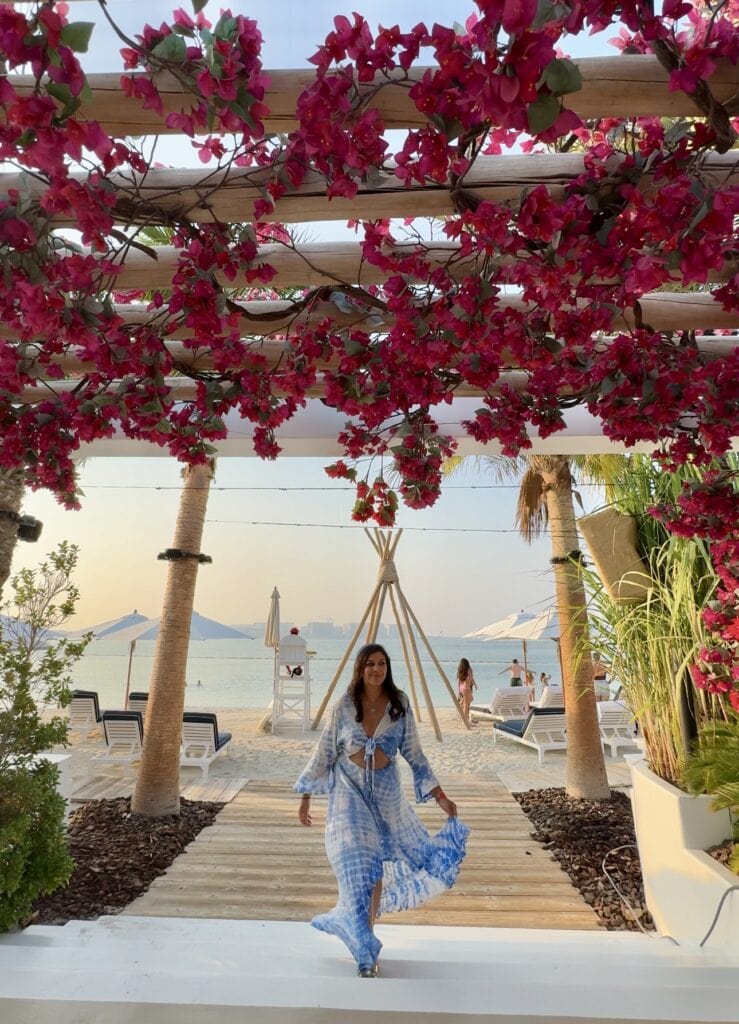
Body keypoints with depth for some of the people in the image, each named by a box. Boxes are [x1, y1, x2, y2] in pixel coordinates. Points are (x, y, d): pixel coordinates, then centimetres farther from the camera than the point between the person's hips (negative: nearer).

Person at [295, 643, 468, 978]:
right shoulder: (343, 706, -10)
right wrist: (305, 798, 2)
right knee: (358, 865, -2)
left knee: (377, 865, 10)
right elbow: (323, 754, -1)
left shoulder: (399, 704, -7)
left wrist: (440, 796, -2)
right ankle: (366, 950, 22)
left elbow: (414, 754, 0)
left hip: (386, 792, 2)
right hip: (350, 791, -1)